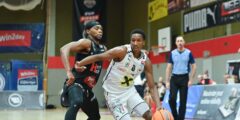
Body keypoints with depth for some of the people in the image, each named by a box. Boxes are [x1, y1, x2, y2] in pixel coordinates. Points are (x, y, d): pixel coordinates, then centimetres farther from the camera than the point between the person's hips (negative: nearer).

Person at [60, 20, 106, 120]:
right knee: (77, 103, -39)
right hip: (75, 83, -9)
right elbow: (64, 49, -25)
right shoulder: (86, 42, -11)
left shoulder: (103, 48, 13)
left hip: (87, 88, 10)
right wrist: (68, 72, -36)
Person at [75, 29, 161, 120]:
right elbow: (98, 57, -21)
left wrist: (158, 106, -18)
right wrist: (79, 64, -30)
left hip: (129, 90, 6)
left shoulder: (146, 61, -7)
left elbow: (152, 87, -5)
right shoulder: (122, 51, -22)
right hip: (113, 93, -6)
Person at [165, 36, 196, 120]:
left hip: (184, 78, -1)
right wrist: (167, 81, 0)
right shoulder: (172, 53, 5)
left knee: (183, 100, 1)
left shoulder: (188, 53, 0)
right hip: (174, 78, 1)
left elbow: (193, 67, 3)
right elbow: (169, 68, 6)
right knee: (172, 98, -11)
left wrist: (191, 80, -6)